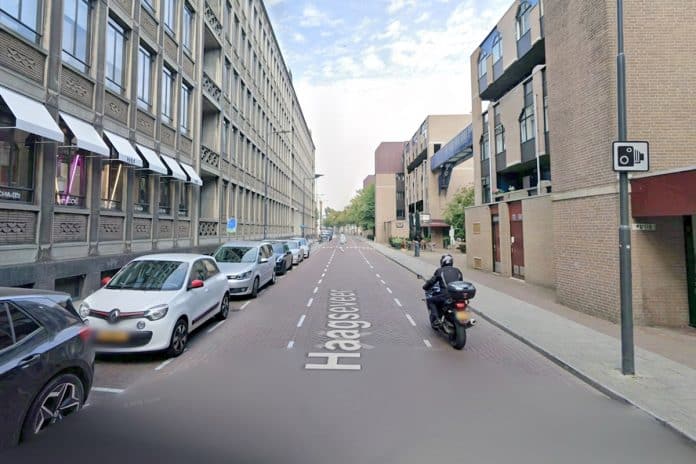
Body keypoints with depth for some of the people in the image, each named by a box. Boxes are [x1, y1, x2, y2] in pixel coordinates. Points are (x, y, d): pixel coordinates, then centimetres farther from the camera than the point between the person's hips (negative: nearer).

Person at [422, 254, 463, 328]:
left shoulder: (439, 270, 8)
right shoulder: (457, 271, 19)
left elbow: (431, 281, 10)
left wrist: (425, 287, 30)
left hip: (446, 295, -4)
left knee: (430, 300, 17)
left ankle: (435, 320, 1)